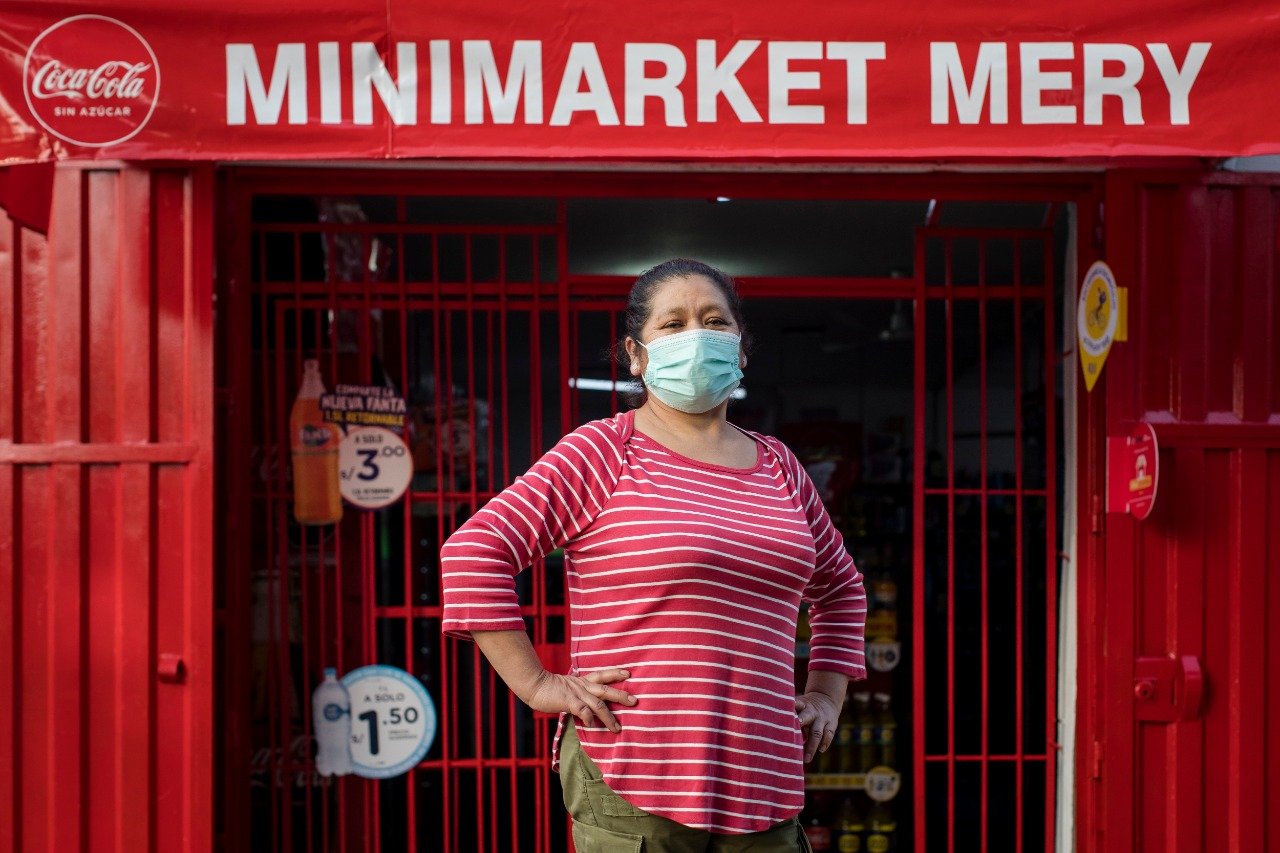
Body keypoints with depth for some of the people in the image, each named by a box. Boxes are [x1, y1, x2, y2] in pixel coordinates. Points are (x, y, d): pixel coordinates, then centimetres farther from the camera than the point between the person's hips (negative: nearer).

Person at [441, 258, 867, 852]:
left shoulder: (778, 468, 15)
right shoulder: (607, 451, -2)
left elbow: (839, 587, 31)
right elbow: (474, 552, -9)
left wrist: (826, 694, 18)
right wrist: (536, 684, -11)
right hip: (632, 788, -5)